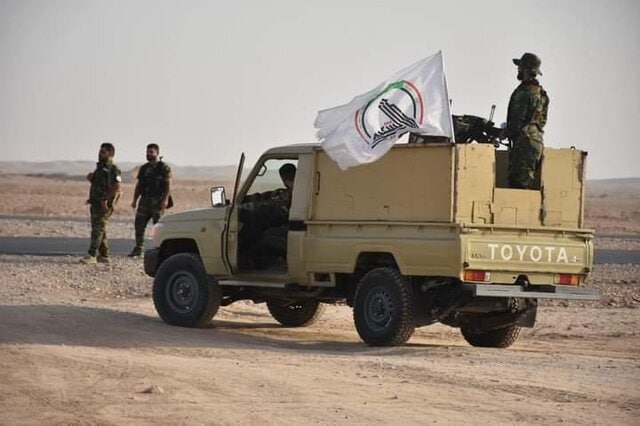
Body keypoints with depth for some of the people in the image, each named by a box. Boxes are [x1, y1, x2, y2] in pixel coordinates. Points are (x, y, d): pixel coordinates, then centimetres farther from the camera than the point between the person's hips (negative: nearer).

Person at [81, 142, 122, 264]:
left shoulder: (113, 169, -11)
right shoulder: (100, 167, 19)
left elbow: (116, 187, -21)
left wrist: (106, 199, -24)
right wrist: (90, 177, 10)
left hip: (104, 204, -10)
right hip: (95, 203, 10)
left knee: (98, 229, -13)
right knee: (100, 230, 12)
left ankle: (92, 255, -17)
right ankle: (104, 256, 18)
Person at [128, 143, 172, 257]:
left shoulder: (164, 168, -1)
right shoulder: (143, 168, 18)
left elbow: (168, 185, -8)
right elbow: (139, 185, 19)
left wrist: (165, 199, -18)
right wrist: (135, 200, 11)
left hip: (157, 201, -6)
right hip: (145, 200, 6)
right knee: (139, 224, 1)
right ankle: (138, 249, 6)